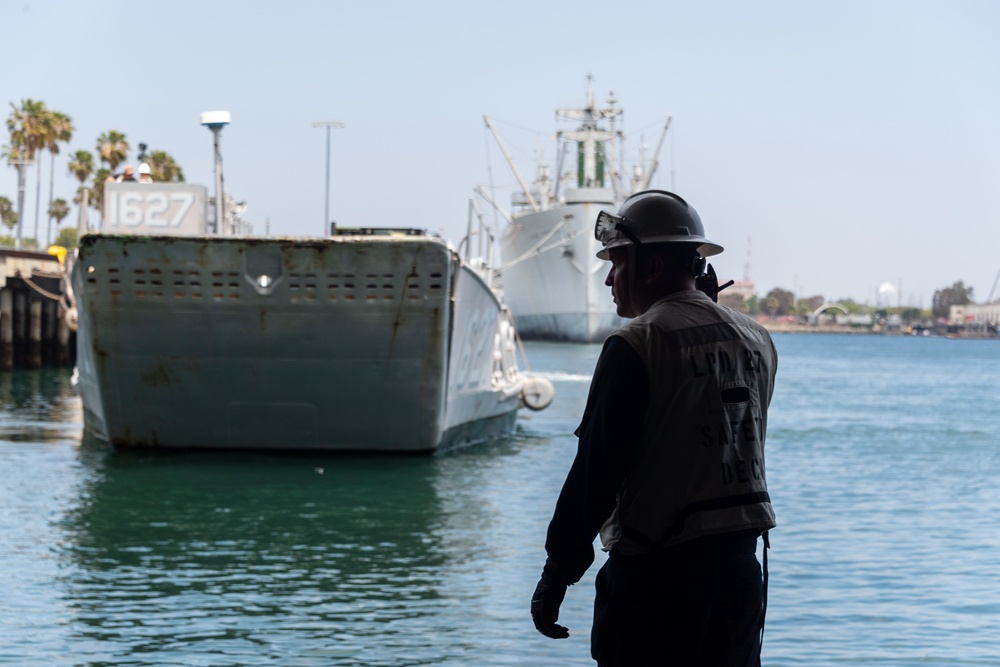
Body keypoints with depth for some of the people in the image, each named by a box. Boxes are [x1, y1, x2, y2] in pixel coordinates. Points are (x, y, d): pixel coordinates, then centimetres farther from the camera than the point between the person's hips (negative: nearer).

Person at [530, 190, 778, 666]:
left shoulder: (636, 345, -12)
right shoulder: (756, 340, 9)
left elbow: (595, 470, -13)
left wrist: (556, 575, -7)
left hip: (657, 571, -7)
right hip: (741, 564, 7)